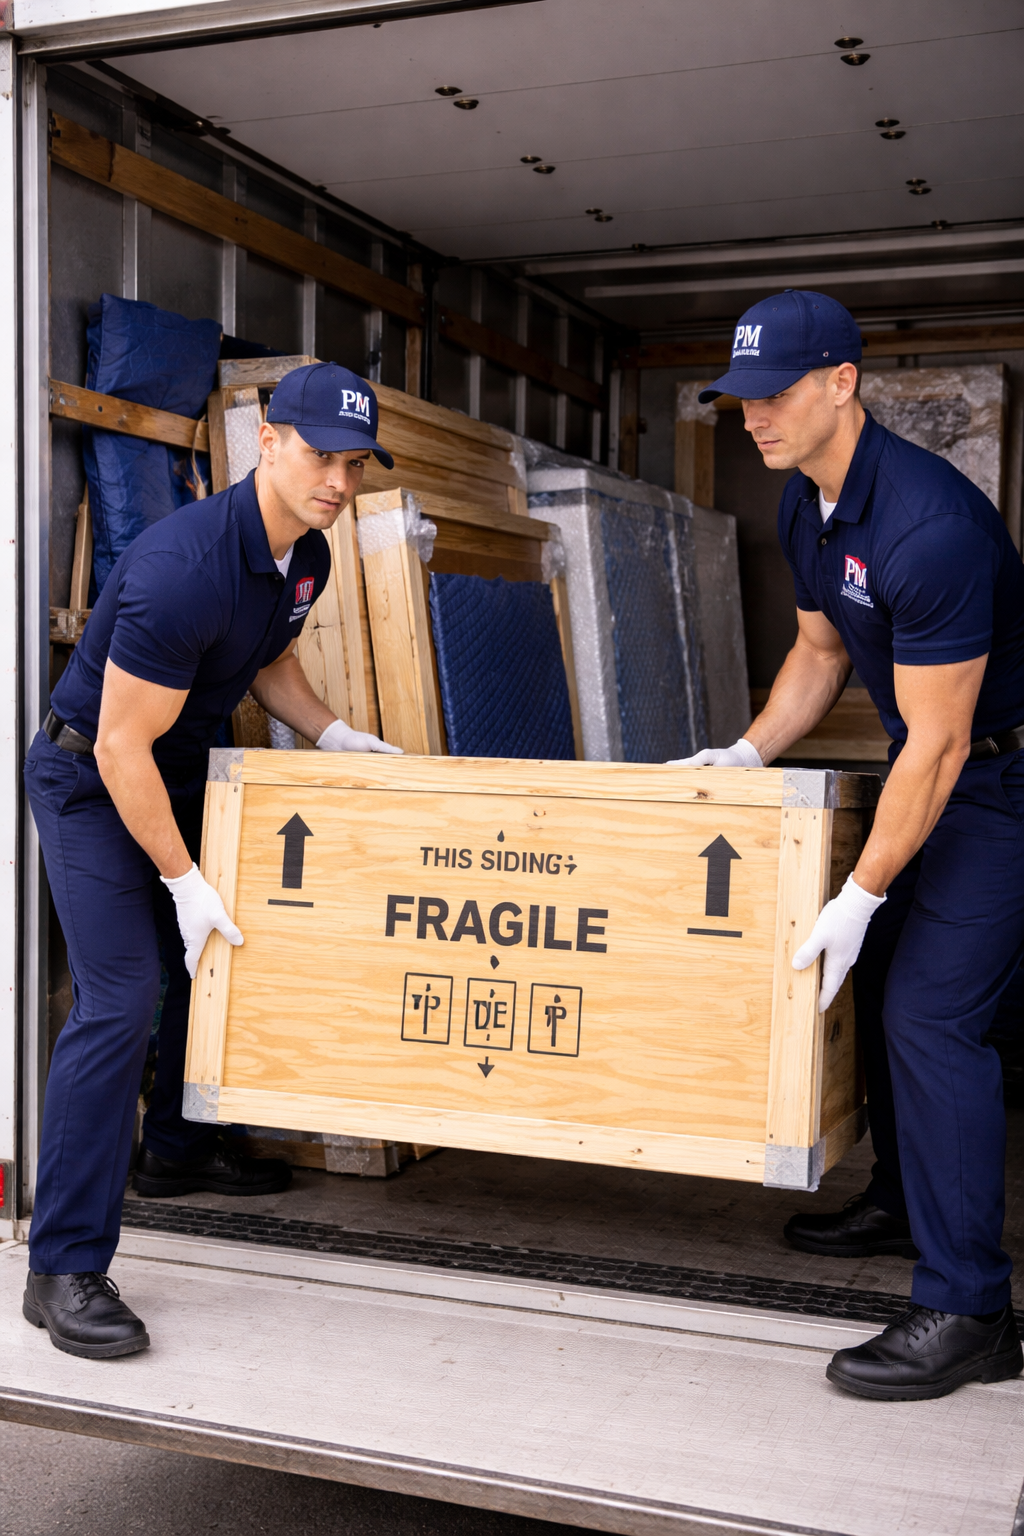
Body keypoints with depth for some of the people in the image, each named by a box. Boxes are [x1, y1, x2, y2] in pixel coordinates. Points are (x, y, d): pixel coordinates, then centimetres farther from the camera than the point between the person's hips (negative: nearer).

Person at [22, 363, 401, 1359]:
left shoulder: (307, 557, -3)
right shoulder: (186, 566, -32)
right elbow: (123, 743, -28)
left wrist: (331, 734, 4)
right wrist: (182, 881, -23)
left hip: (177, 772, 9)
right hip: (91, 781, -9)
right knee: (120, 999, -17)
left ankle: (175, 1149, 41)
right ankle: (62, 1268, -11)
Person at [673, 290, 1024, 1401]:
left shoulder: (930, 526, -30)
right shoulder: (805, 504, 1)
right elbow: (821, 650, 16)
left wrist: (858, 897, -26)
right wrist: (747, 755, 4)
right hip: (934, 758, 10)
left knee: (932, 1011, -14)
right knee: (878, 978, 16)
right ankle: (905, 1203, 35)